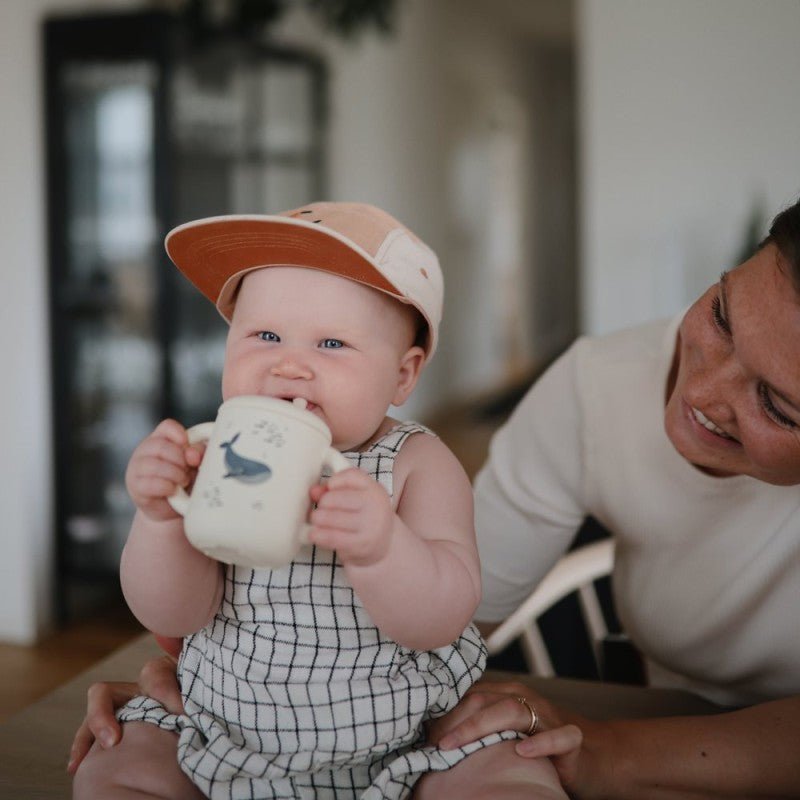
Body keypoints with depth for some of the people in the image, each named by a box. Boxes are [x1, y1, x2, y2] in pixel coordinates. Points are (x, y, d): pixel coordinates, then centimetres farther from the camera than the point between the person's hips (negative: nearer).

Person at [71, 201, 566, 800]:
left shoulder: (417, 466, -15)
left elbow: (440, 621, -25)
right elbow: (174, 616, -11)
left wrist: (378, 547, -45)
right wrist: (161, 519, -30)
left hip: (400, 744, -2)